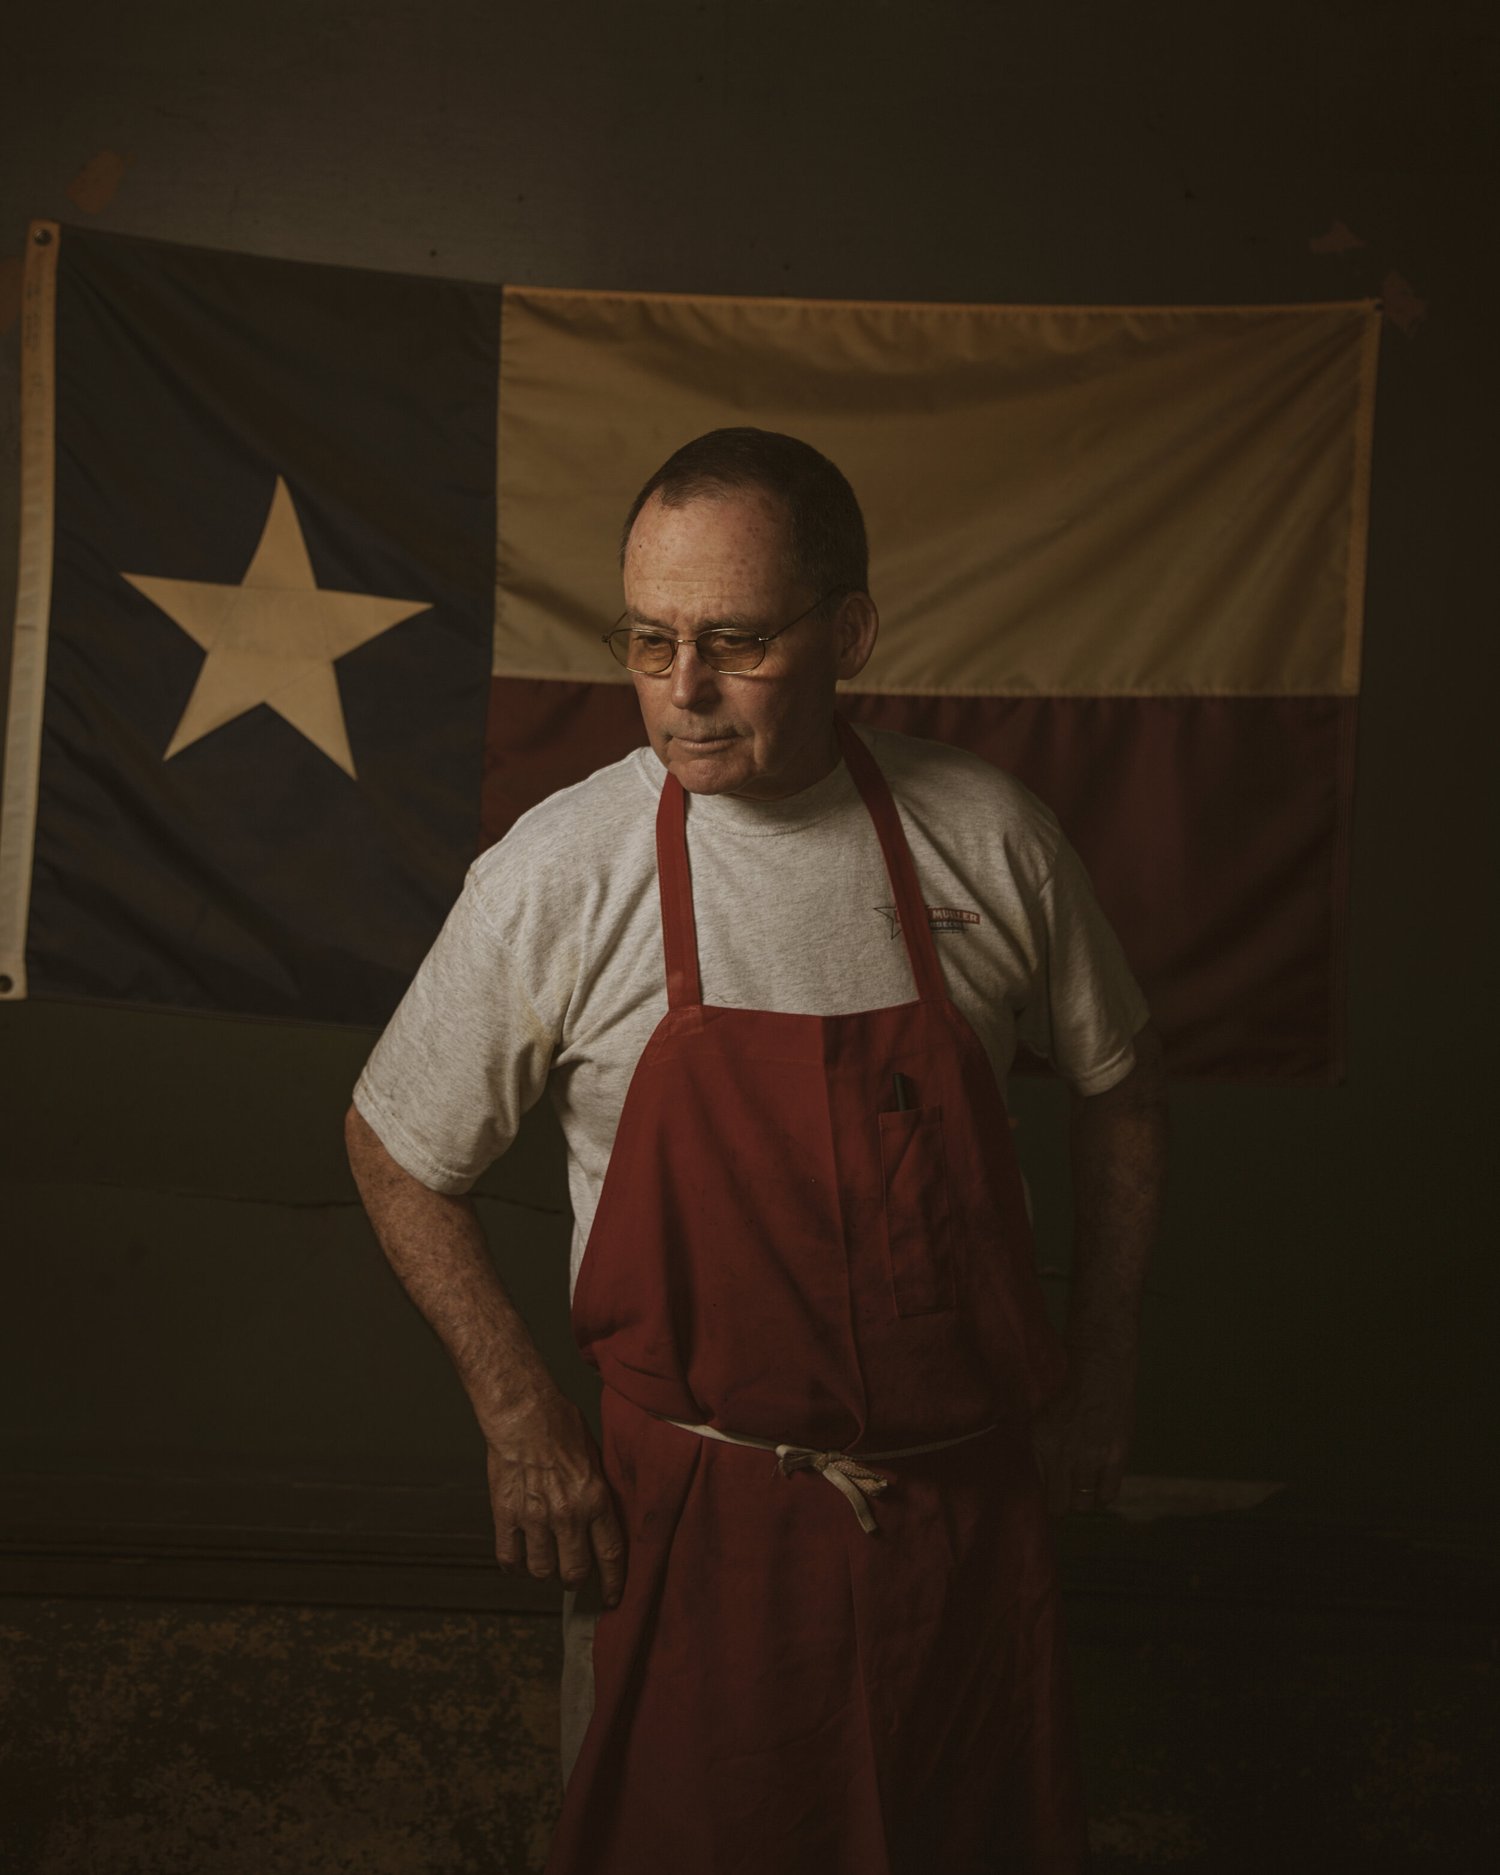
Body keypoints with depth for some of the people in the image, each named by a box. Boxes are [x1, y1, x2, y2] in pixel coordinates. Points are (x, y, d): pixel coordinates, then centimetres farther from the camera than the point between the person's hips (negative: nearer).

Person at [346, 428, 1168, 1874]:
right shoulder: (556, 873, -13)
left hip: (973, 1494, 2)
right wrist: (520, 1424, -5)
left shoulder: (989, 840, -8)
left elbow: (1118, 1085, 8)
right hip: (693, 1513, -2)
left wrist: (1101, 1374, 6)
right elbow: (394, 1150, -1)